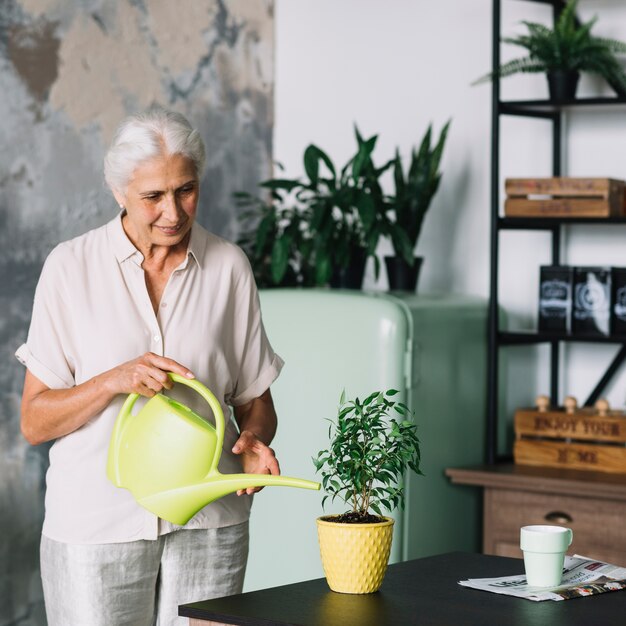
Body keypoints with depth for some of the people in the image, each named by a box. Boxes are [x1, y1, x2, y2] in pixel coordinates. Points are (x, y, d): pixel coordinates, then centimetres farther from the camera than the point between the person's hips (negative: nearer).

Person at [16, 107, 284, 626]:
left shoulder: (228, 267, 3)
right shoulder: (71, 267, -3)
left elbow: (255, 399, 9)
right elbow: (35, 422, -3)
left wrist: (255, 441, -12)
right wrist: (113, 381, -19)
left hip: (209, 522, 2)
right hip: (98, 523, -1)